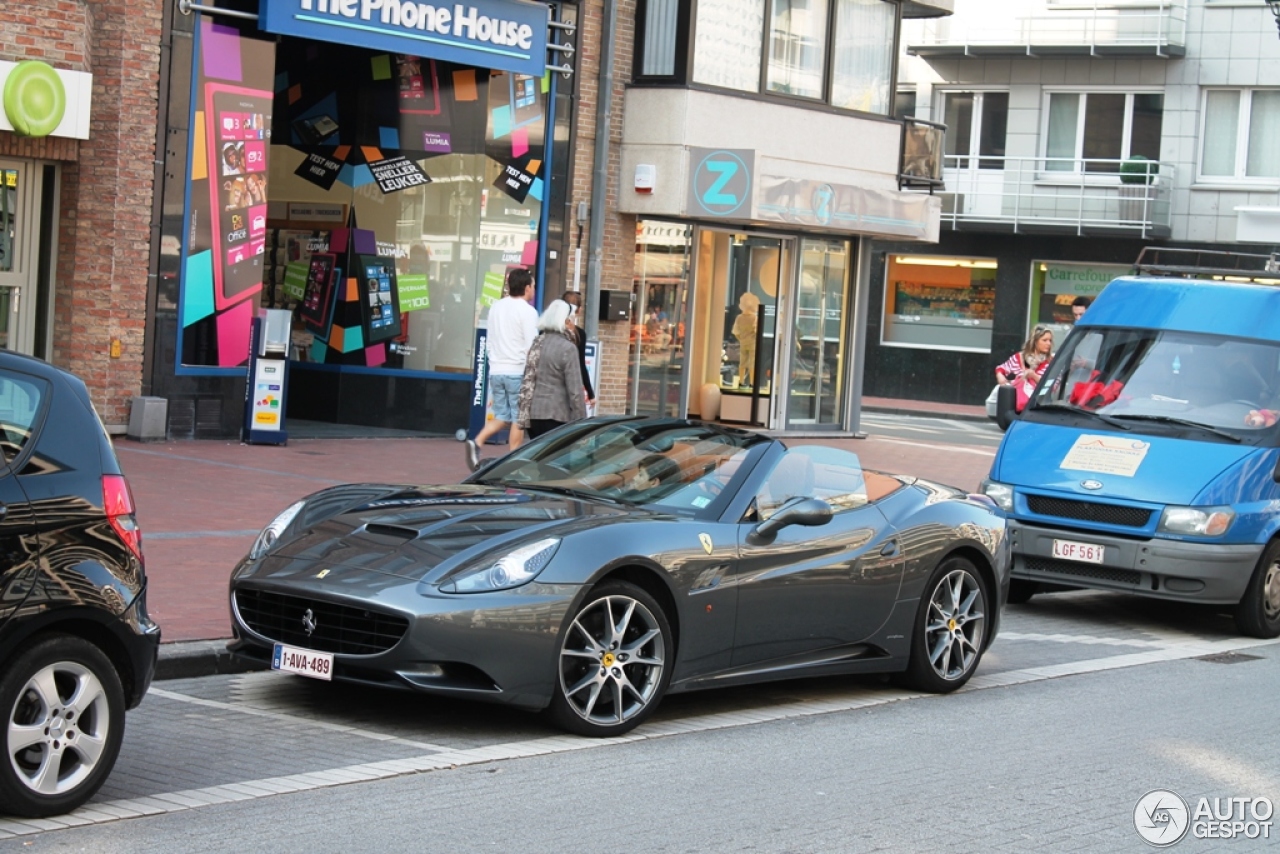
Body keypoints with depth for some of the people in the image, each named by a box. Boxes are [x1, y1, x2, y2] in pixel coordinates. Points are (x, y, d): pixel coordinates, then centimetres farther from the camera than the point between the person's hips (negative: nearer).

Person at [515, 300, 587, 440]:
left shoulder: (537, 345, 11)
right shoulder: (568, 348, -10)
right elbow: (575, 390, -12)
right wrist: (580, 422, -8)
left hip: (533, 413, 7)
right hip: (555, 414, -7)